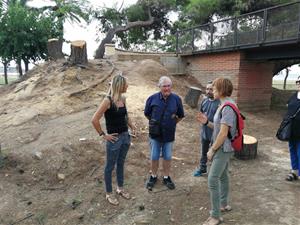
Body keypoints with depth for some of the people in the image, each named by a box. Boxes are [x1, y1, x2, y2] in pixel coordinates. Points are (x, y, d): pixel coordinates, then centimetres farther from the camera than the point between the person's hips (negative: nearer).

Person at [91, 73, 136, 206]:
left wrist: (132, 127, 9)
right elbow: (94, 120, -20)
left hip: (125, 136, 7)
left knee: (121, 164, 21)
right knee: (110, 166, 10)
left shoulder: (123, 99, 3)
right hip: (115, 139, -7)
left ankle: (120, 188, 39)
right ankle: (109, 194, 27)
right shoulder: (108, 100, -19)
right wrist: (103, 135, -14)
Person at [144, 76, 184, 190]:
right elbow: (147, 114, 5)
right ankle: (153, 176, 32)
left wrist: (172, 124, 6)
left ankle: (166, 177, 32)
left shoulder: (176, 99, -8)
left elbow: (180, 115, 6)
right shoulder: (152, 98, -10)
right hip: (155, 134, 0)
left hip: (169, 134, 1)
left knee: (167, 157, 13)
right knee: (154, 157, 11)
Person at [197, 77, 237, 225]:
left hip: (223, 149, -10)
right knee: (223, 176, 21)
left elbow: (223, 133, -25)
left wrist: (212, 150, -17)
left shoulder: (227, 107, -22)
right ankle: (224, 204, 38)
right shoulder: (224, 105, 9)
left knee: (212, 180, -8)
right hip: (223, 148, 10)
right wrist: (206, 122, -3)